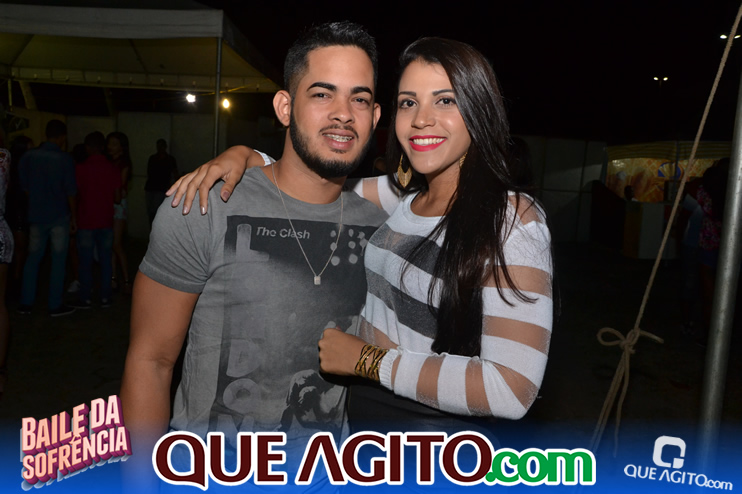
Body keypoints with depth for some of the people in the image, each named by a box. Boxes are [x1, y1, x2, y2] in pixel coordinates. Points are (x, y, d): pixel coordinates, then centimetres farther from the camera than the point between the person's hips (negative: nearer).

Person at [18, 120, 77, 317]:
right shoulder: (65, 159, -12)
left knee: (32, 258, 14)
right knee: (58, 260, 4)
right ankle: (55, 305, 9)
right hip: (59, 216, -4)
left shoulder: (28, 157, 0)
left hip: (36, 215, 4)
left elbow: (24, 187, 7)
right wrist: (74, 217, 0)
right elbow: (71, 192, -9)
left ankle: (25, 303, 18)